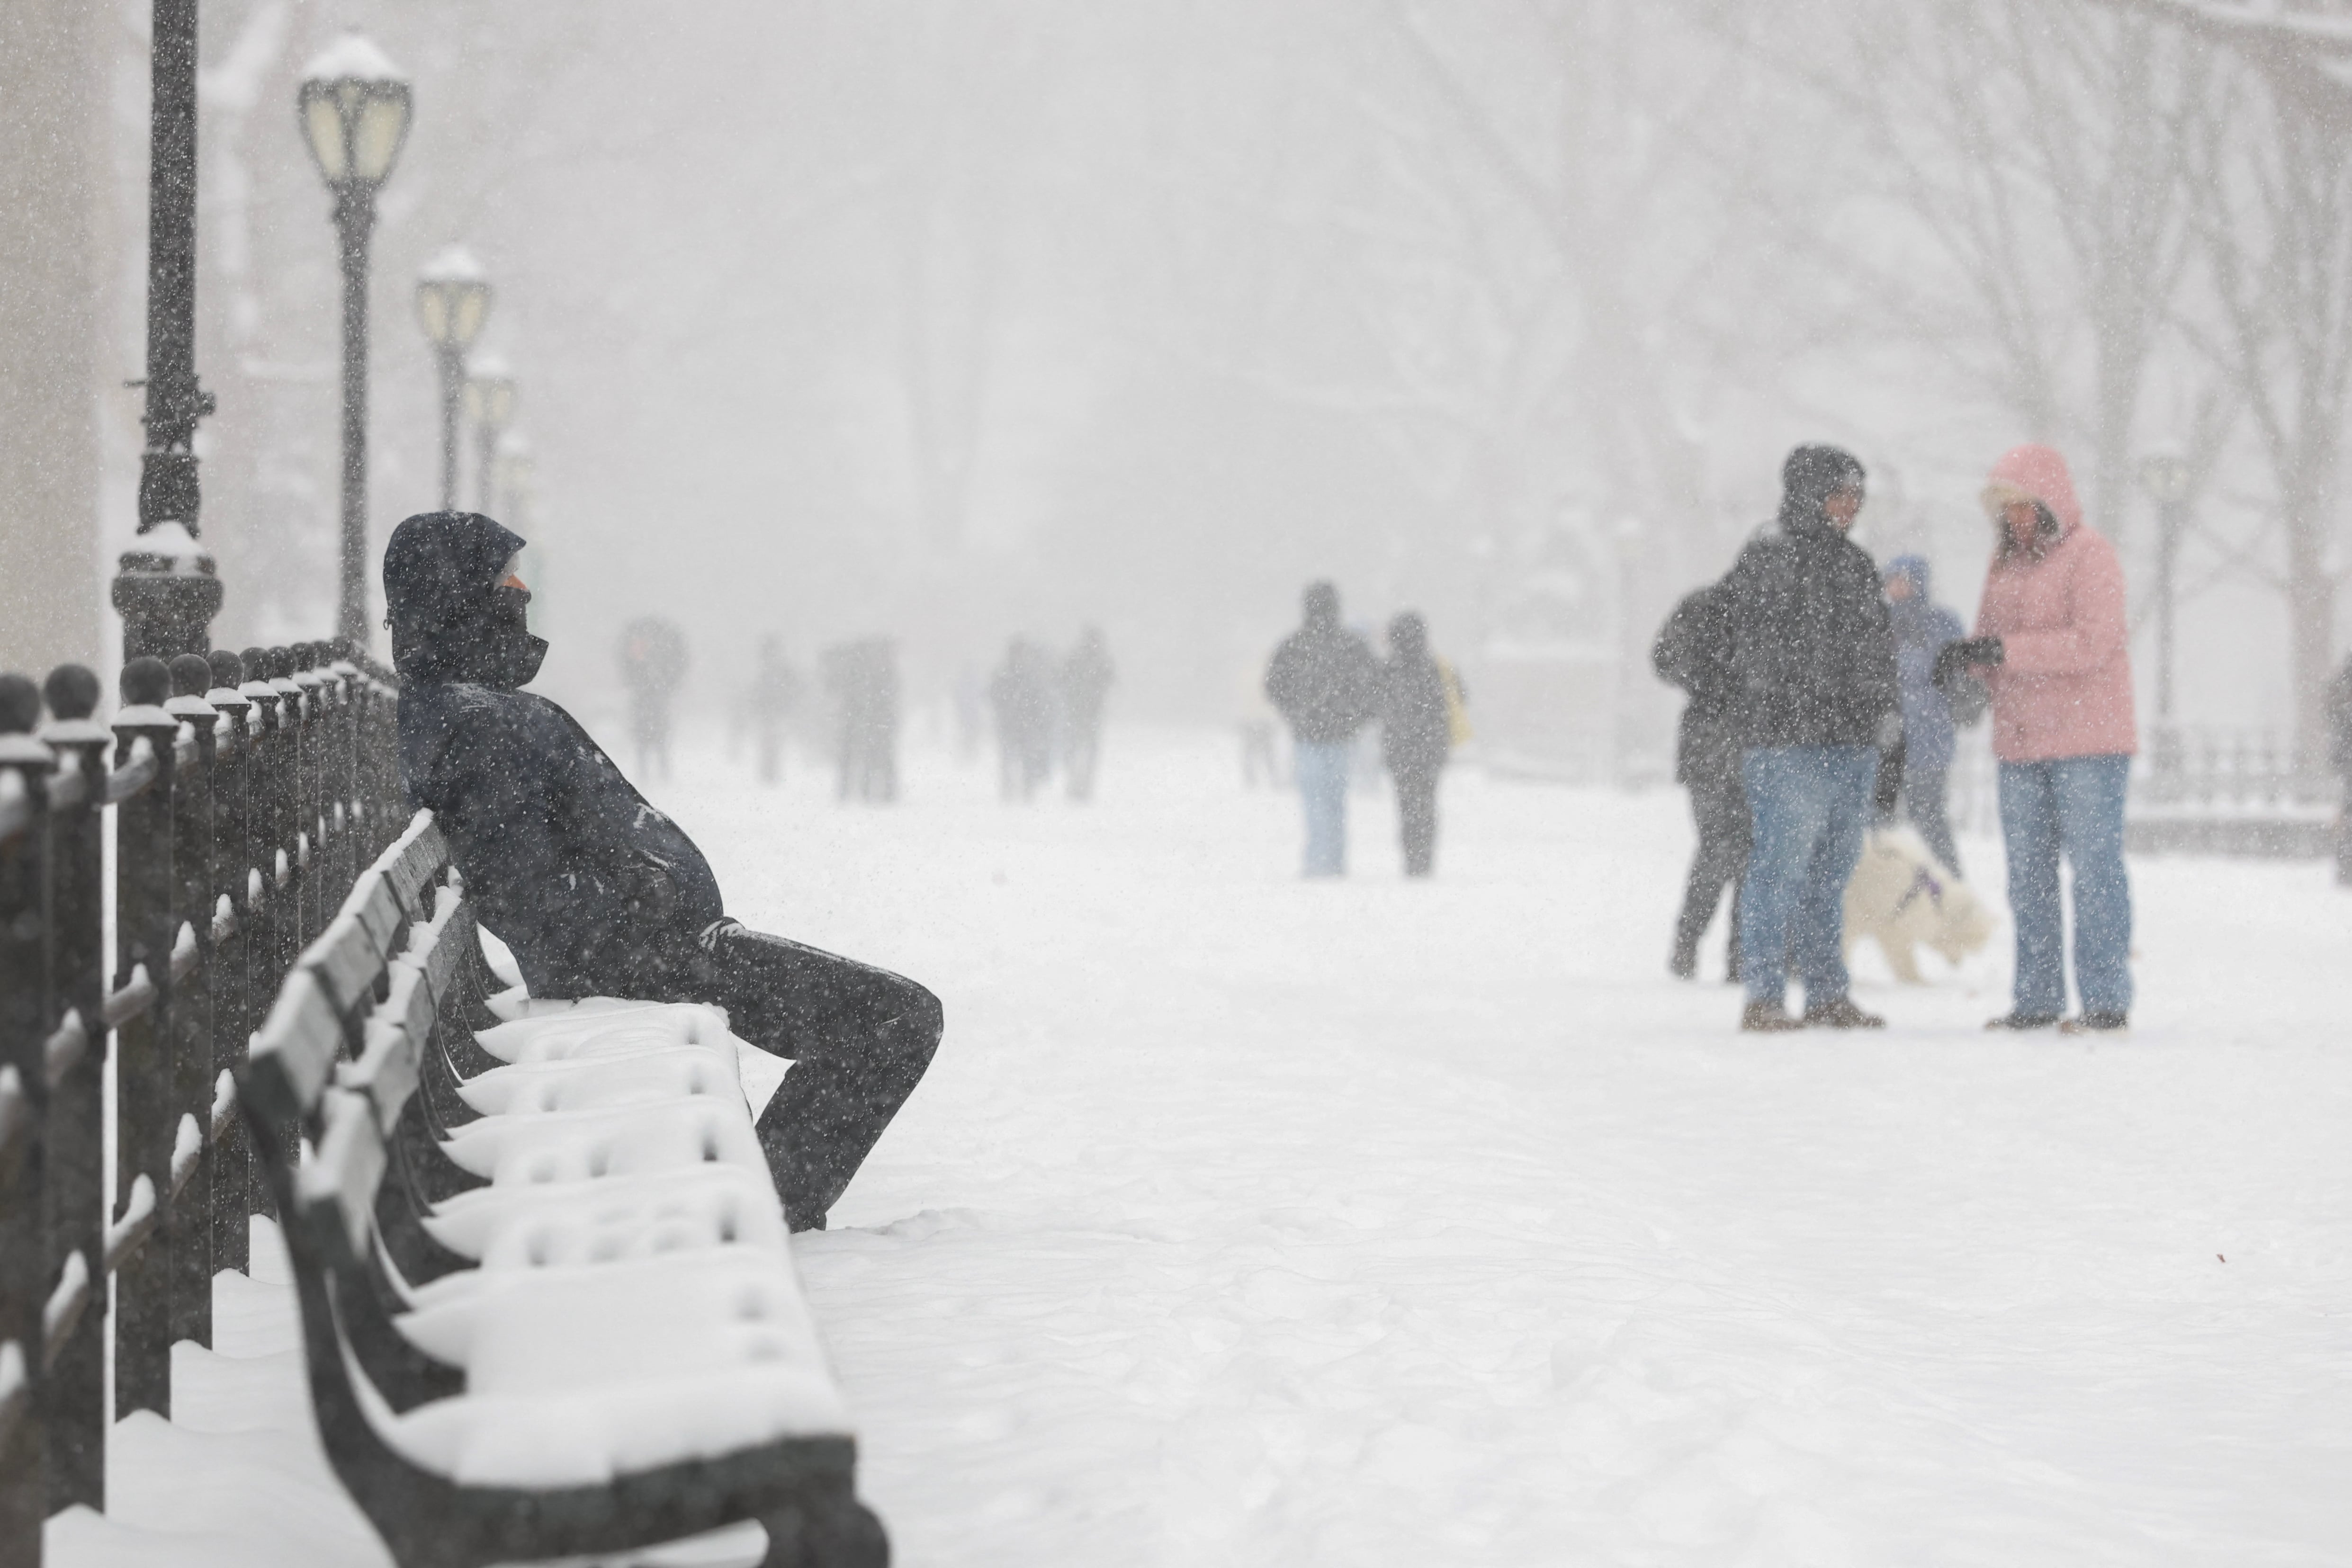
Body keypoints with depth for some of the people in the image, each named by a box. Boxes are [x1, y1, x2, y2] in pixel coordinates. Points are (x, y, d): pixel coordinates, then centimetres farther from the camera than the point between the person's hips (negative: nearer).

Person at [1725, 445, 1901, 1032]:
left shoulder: (1856, 563, 18)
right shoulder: (1765, 559, -7)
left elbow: (1879, 644, 25)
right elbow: (1750, 648, -12)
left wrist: (1886, 709, 12)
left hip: (1854, 743, 8)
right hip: (1787, 742, -8)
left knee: (1831, 872, 12)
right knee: (1781, 866, -9)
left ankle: (1828, 995, 18)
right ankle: (1763, 999, -6)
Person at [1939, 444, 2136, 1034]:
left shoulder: (2090, 553, -7)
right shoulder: (2007, 561, 15)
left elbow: (2094, 641, -19)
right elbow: (1991, 641, 14)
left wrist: (2005, 650, -24)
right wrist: (1962, 658, -10)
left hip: (2089, 740, -7)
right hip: (2022, 742, 7)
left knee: (2094, 865, -7)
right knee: (2028, 874, 6)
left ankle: (2107, 1000, -5)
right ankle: (2036, 999, 10)